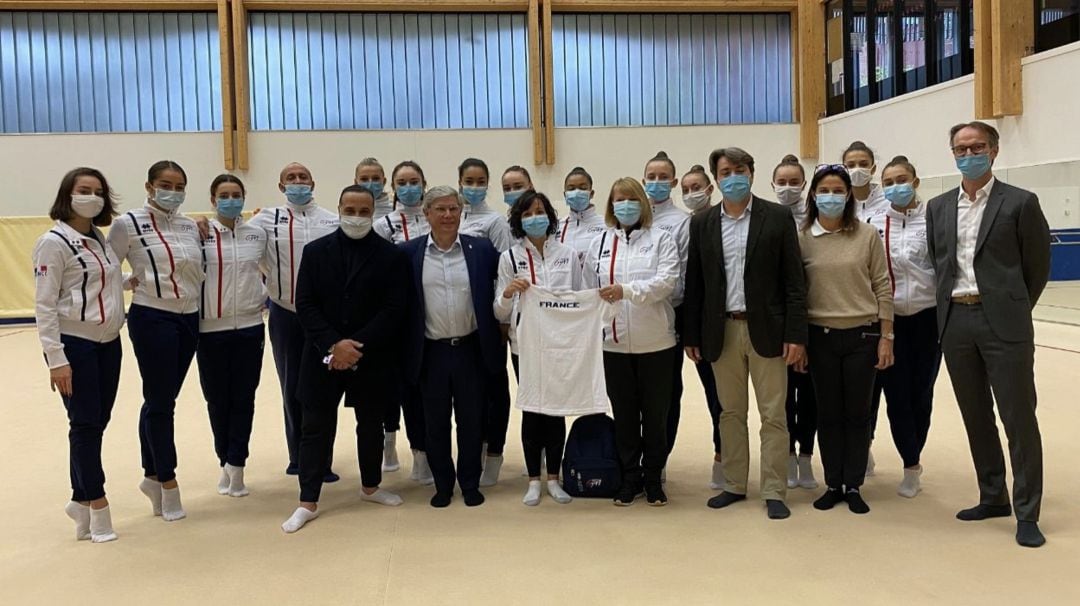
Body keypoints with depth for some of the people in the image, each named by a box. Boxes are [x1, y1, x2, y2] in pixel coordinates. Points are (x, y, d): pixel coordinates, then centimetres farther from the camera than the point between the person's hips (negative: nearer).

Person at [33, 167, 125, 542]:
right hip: (74, 344, -7)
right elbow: (44, 305, -12)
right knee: (86, 424, -1)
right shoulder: (54, 242, -9)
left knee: (97, 423, 10)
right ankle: (97, 505, 11)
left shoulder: (99, 239, 11)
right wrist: (56, 360, -16)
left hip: (108, 343, 7)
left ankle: (81, 500, 23)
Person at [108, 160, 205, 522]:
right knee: (160, 402, 1)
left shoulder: (190, 226, 9)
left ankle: (152, 475, 28)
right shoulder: (129, 224, -6)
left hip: (189, 319, 5)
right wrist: (132, 281, -14)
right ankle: (167, 482, 14)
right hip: (151, 319, -5)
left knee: (162, 400, 15)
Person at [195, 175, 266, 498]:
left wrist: (266, 297, 11)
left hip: (249, 326, 2)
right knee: (217, 399, 8)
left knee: (244, 398, 3)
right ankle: (226, 462, 25)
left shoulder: (257, 234, 5)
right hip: (211, 329, -2)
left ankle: (235, 465, 11)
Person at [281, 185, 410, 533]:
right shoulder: (316, 251, 3)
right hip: (323, 357, 0)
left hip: (372, 358, 0)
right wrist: (333, 344, -15)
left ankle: (370, 487, 33)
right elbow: (304, 304, -3)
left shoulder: (392, 256, -2)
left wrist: (357, 346, -15)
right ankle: (308, 502, 12)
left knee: (371, 425, 13)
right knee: (317, 428, 4)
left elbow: (393, 309, -8)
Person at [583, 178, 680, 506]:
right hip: (614, 343, 2)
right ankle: (630, 477, 23)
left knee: (655, 413, 8)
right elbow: (588, 290, 11)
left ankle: (653, 478, 22)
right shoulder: (600, 243, 9)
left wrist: (627, 290, -27)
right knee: (624, 413, 10)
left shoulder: (661, 239, 0)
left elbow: (667, 281, -14)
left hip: (655, 342, -2)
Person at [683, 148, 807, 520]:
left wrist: (795, 334, -9)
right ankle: (734, 485, 23)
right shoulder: (702, 224, 7)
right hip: (722, 332, 3)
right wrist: (691, 336, 4)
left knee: (773, 414, 2)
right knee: (730, 413, 12)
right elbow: (694, 284, 7)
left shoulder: (778, 217, 0)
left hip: (766, 329, -2)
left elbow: (794, 281, -4)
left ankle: (774, 492, 11)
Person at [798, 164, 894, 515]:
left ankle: (853, 486, 19)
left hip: (862, 335, 0)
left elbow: (882, 287, 1)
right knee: (828, 413, 9)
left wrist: (886, 337, -2)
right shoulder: (801, 238, 0)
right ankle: (833, 484, 21)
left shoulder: (867, 235, -1)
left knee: (857, 413, 7)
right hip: (820, 337, 1)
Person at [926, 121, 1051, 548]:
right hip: (955, 322, 5)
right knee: (975, 416, 13)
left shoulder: (1020, 203, -1)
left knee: (1019, 418, -1)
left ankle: (1027, 513, 8)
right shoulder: (938, 207, 11)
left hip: (1002, 323, -4)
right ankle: (993, 497, 27)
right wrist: (951, 306, 10)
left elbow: (1038, 266, 4)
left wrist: (1014, 310, 7)